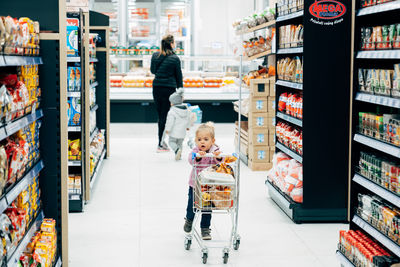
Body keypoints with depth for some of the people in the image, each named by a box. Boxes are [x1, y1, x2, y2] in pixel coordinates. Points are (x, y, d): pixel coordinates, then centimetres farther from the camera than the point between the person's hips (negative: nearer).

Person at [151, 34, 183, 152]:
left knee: (160, 115, 14)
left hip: (156, 88, 5)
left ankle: (162, 141, 21)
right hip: (169, 88, -4)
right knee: (165, 116, 1)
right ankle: (160, 144, 2)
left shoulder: (155, 55, 3)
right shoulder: (175, 59, -9)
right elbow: (179, 76, -2)